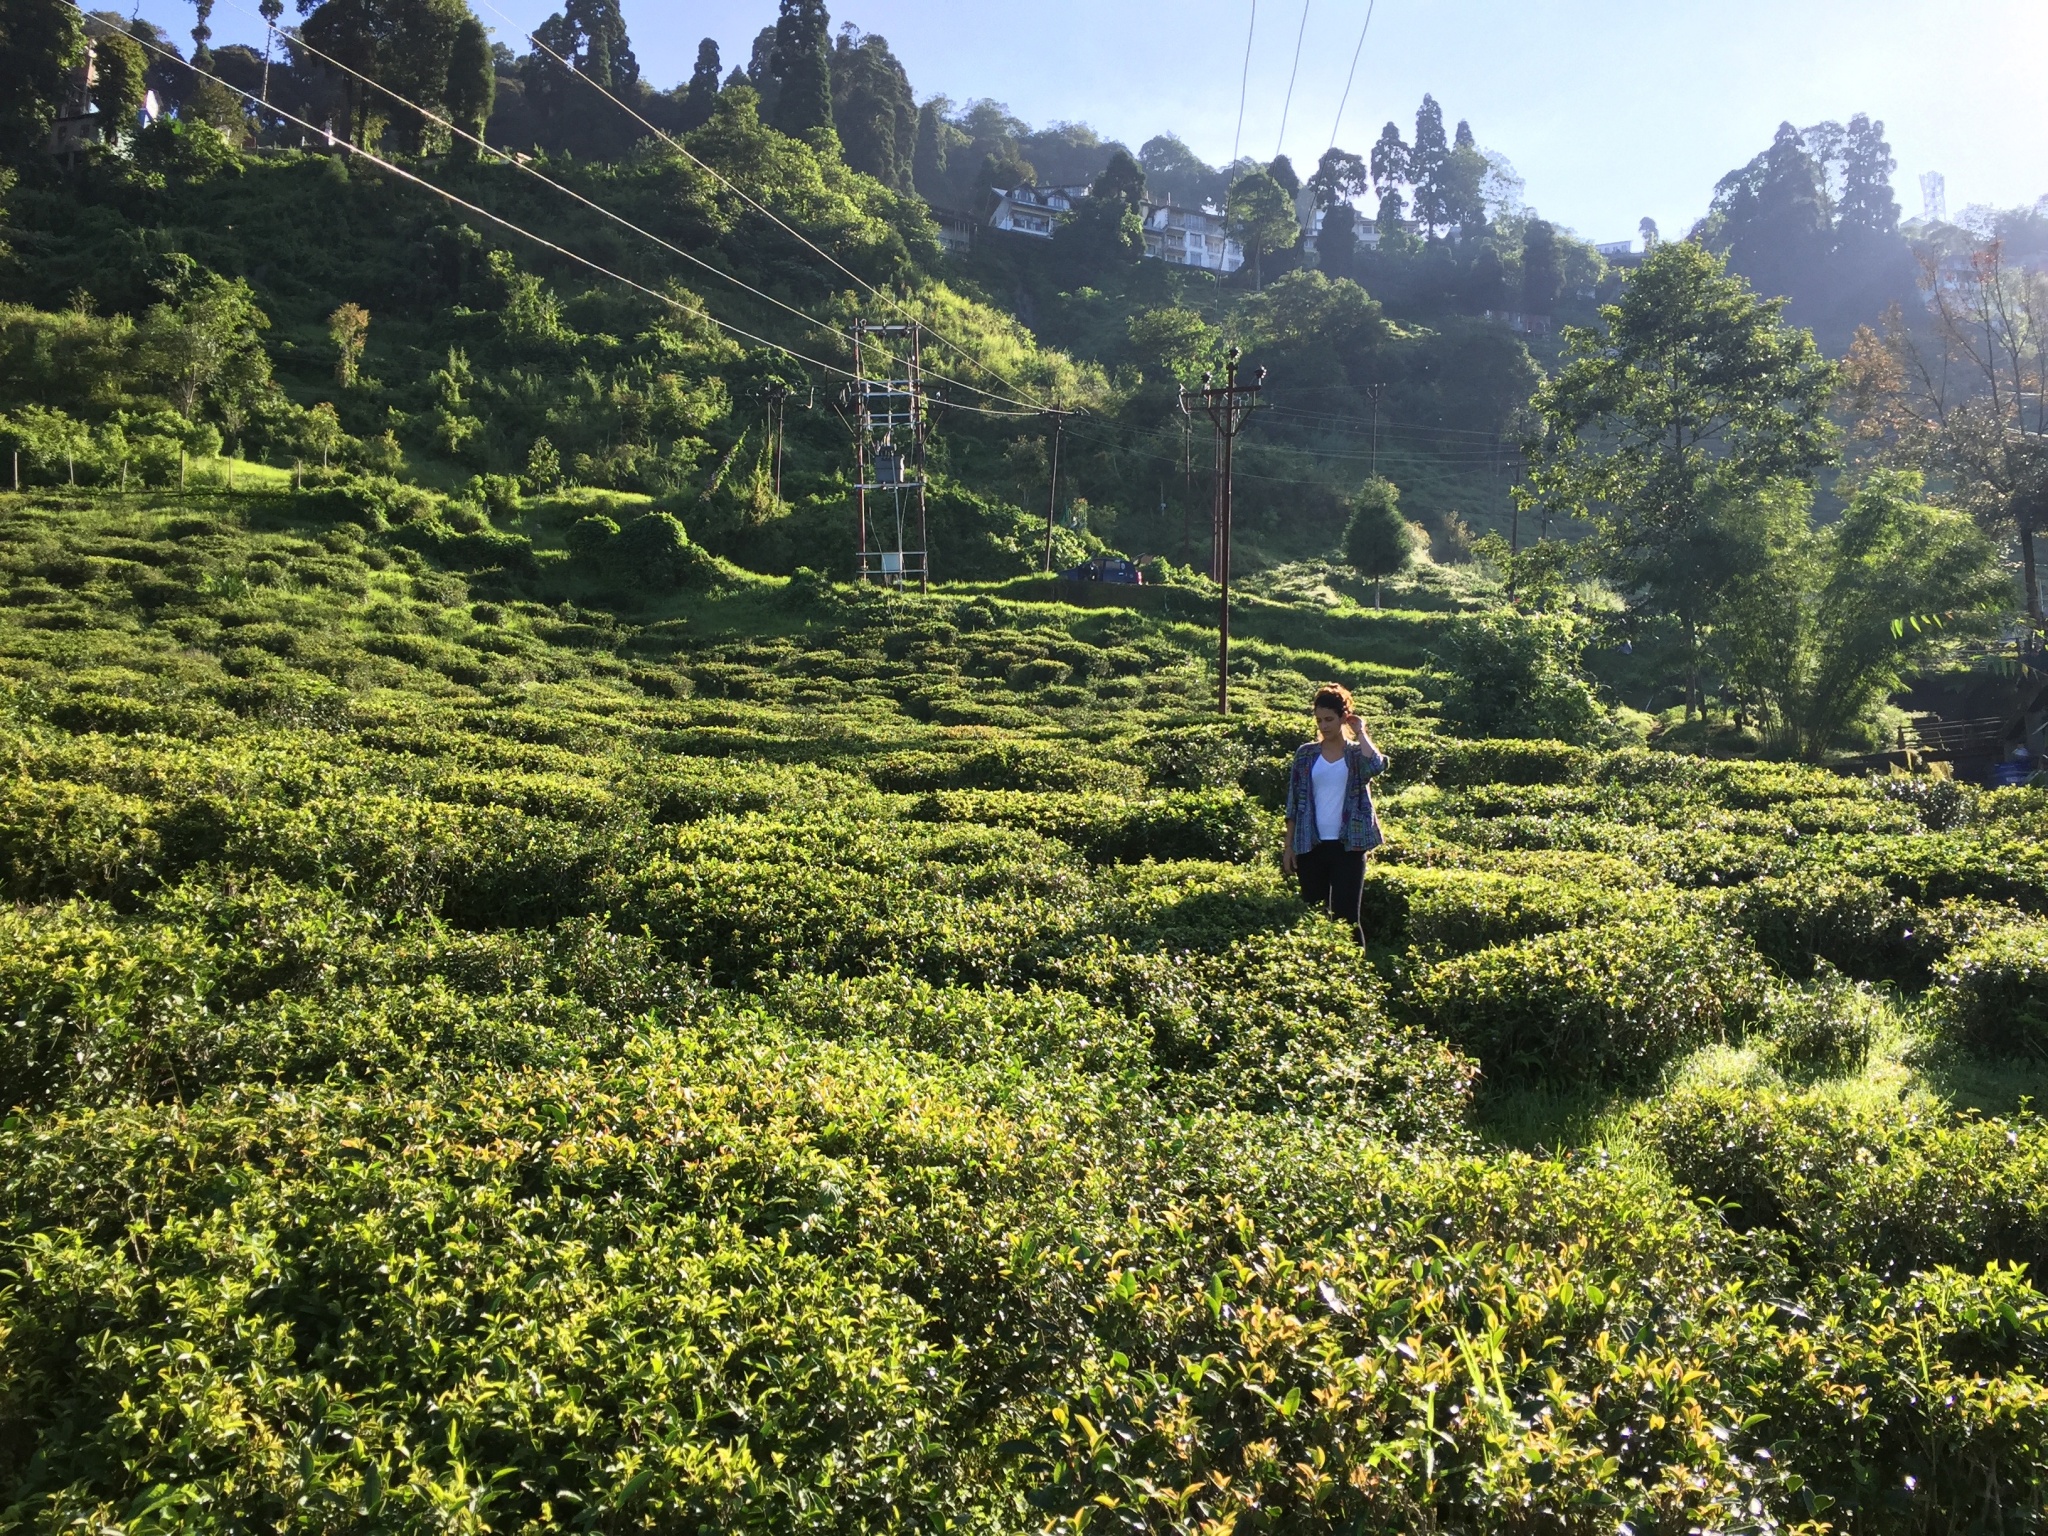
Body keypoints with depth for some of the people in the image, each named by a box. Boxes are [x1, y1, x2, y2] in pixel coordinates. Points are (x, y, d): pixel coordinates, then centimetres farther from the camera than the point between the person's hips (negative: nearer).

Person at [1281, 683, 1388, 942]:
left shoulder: (1357, 754, 3)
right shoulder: (1306, 754, 8)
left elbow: (1377, 766, -23)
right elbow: (1294, 804, 8)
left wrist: (1361, 733, -9)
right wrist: (1289, 846, 4)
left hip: (1348, 846, -2)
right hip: (1311, 846, 2)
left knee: (1346, 916, -5)